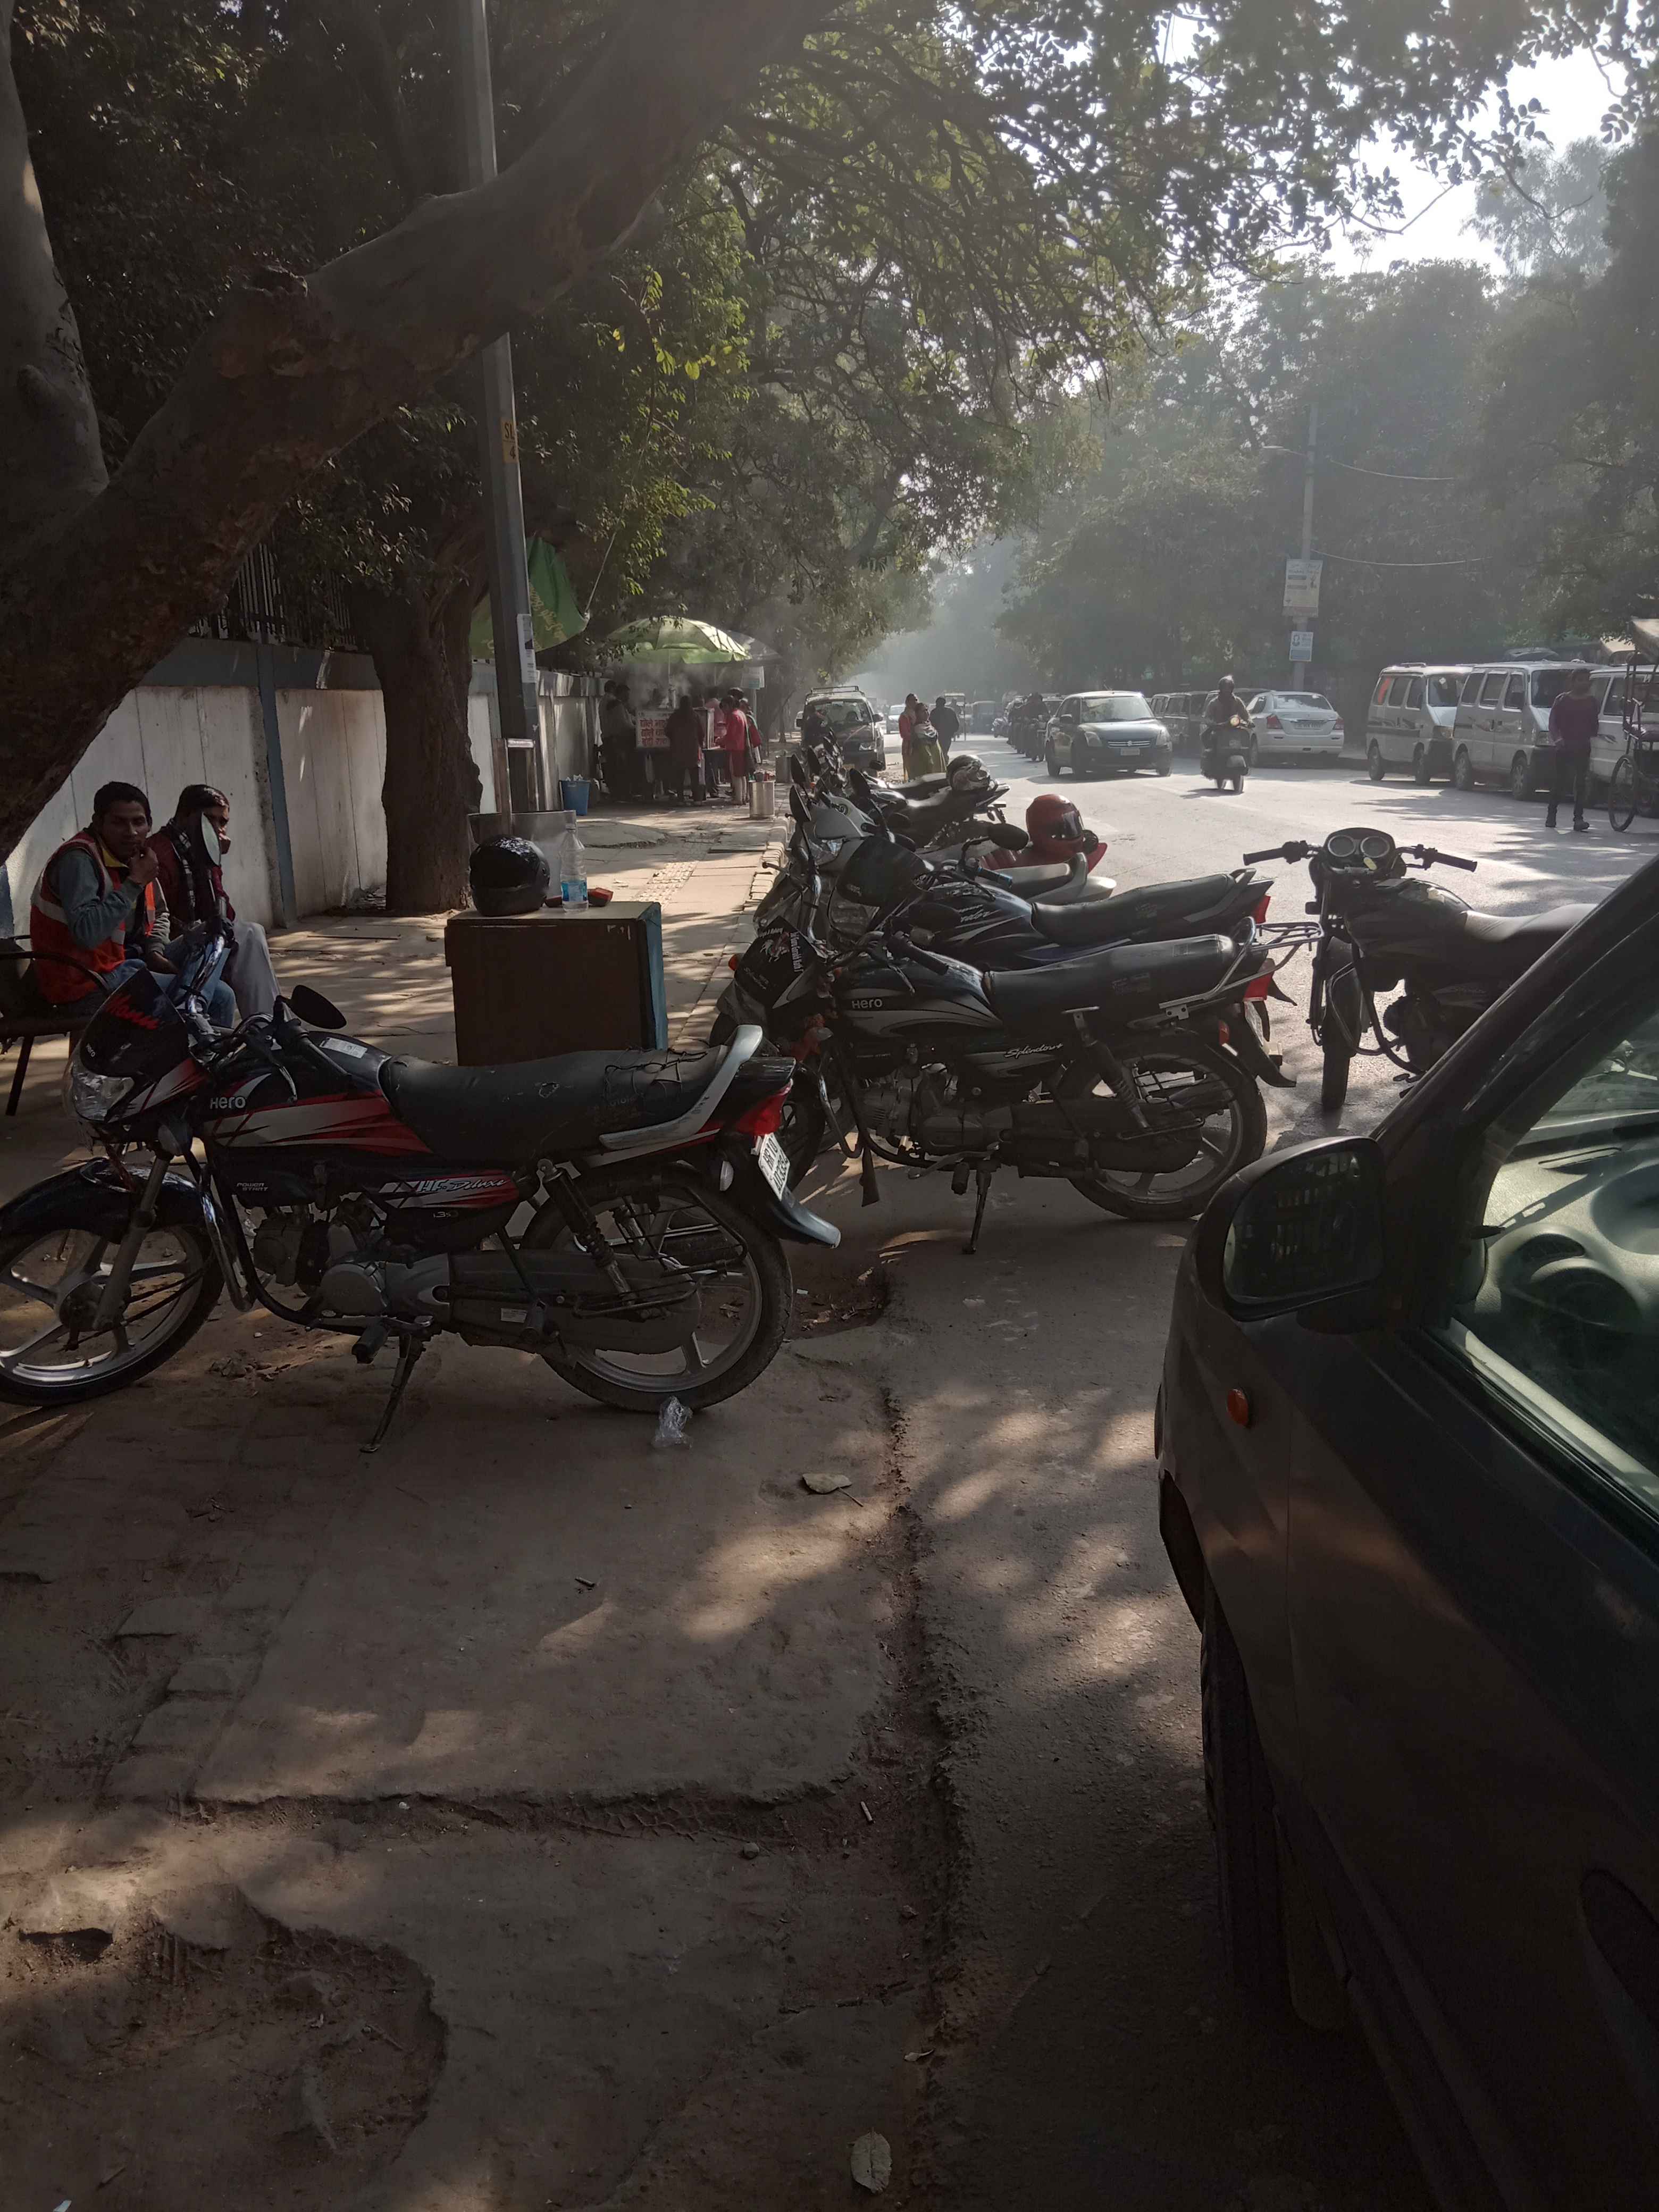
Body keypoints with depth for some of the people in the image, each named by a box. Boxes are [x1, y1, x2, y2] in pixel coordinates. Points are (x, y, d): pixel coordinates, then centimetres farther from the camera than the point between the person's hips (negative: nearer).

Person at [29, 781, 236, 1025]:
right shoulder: (78, 860, -17)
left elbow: (156, 914, 25)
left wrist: (155, 952, 5)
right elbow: (87, 934, -32)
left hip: (125, 961, 9)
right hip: (89, 985, -9)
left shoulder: (134, 856, 9)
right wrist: (134, 884, -25)